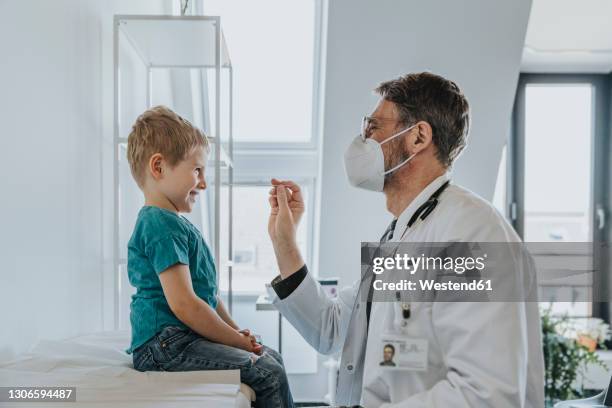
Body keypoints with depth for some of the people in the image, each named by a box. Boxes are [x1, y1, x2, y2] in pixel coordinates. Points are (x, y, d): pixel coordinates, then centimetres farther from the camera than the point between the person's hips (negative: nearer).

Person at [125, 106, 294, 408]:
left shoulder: (175, 223, 18)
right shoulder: (161, 225, -16)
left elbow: (206, 291, 22)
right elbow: (183, 304, -24)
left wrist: (235, 330, 10)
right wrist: (238, 341, -14)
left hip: (185, 338, 11)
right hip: (166, 345, -11)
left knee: (273, 358, 12)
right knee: (268, 374, -19)